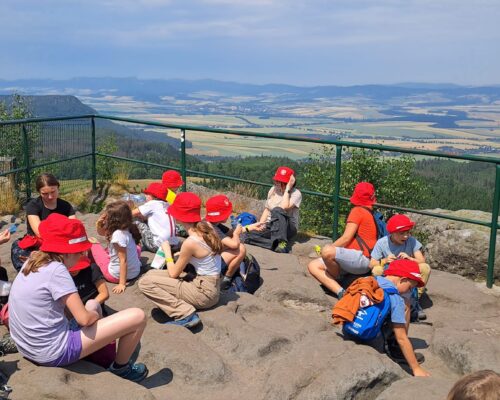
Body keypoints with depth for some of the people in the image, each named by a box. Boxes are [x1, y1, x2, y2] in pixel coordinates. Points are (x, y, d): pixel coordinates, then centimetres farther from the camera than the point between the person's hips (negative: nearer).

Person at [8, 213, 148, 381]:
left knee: (92, 304, 29)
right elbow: (84, 319, -19)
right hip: (54, 353, -10)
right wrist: (95, 315, 0)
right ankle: (121, 367, 17)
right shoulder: (56, 270, -20)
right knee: (137, 317, -8)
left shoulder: (33, 262, 7)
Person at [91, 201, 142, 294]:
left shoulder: (118, 234, -24)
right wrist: (99, 224, -4)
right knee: (137, 248, 37)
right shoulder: (125, 229, 0)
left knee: (94, 245, 6)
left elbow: (123, 260, -24)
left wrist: (122, 284, -22)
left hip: (116, 275, -8)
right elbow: (102, 233, 16)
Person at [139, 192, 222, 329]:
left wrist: (167, 252, 6)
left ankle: (185, 314, -14)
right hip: (211, 286, 8)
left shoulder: (190, 242, -22)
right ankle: (186, 312, 4)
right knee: (152, 274, 14)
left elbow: (173, 273, -8)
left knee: (145, 282, -11)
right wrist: (179, 256, 8)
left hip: (204, 292, -8)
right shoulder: (206, 226, -2)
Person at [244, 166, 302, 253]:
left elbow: (284, 207, -27)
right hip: (270, 226, 5)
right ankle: (279, 245, -32)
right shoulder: (273, 190, 9)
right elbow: (267, 209, 14)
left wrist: (287, 189, -21)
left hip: (287, 229, -5)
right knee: (249, 236, -24)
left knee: (277, 210, -37)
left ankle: (282, 243, -41)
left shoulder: (296, 193, -9)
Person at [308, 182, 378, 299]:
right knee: (313, 266, 2)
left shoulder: (357, 211, -6)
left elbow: (346, 238, -12)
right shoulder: (370, 213, 21)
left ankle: (338, 278, -9)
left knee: (327, 251, -36)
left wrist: (329, 248, 0)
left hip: (361, 258, -10)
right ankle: (341, 292, -15)